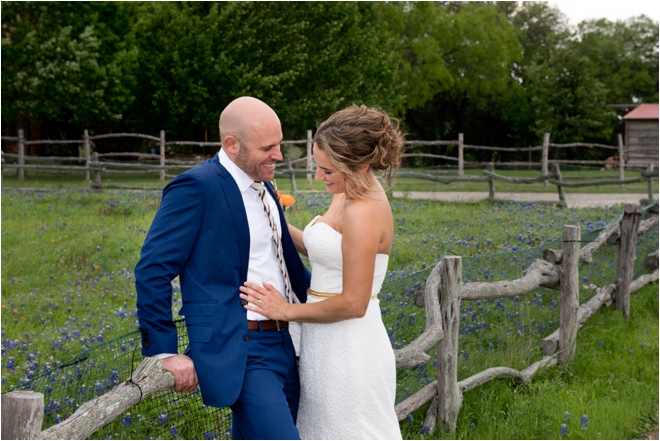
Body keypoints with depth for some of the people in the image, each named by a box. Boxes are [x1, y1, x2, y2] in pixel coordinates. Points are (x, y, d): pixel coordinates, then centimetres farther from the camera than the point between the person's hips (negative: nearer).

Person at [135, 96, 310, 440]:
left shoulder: (263, 188, 13)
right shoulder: (197, 187, -13)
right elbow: (152, 270, -15)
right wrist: (164, 352, -15)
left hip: (284, 346, 9)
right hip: (238, 353, -8)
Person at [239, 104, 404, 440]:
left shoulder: (364, 213, -22)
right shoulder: (347, 195, 7)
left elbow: (354, 302, -22)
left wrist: (287, 311, -11)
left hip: (349, 352, -10)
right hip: (328, 345, 10)